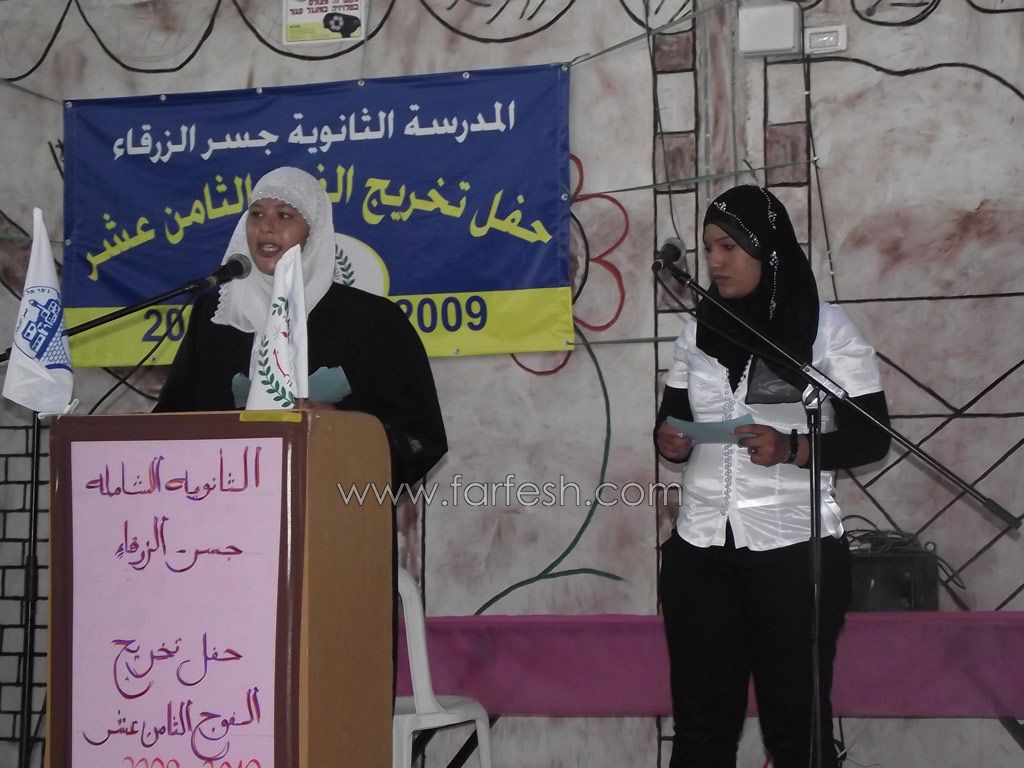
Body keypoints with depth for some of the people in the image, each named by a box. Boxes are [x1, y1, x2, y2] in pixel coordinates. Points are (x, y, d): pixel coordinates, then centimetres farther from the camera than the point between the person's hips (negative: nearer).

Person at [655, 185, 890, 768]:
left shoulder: (829, 328, -2)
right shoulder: (698, 333, 11)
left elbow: (872, 437, -4)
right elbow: (672, 420, 17)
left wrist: (792, 449, -21)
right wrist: (669, 442, -6)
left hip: (795, 550, -4)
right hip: (700, 551, 4)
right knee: (700, 721, 6)